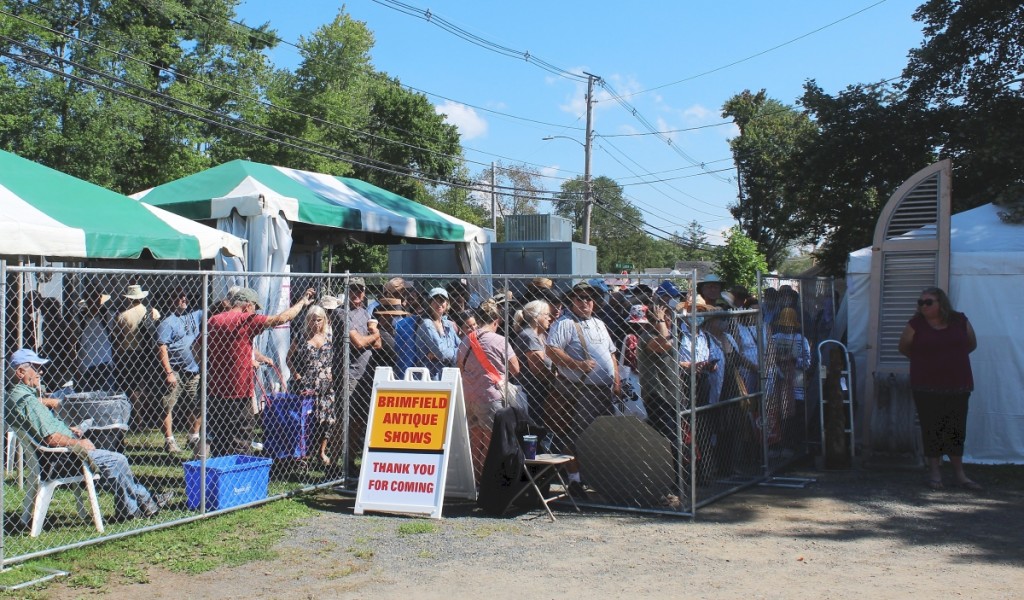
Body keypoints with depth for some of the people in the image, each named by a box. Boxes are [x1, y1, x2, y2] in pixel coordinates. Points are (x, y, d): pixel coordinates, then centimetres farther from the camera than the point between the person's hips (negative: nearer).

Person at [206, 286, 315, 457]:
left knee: (218, 446, 14)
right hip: (237, 396, -7)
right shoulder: (245, 320, -11)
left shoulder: (213, 320, 7)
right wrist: (302, 302, 2)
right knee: (239, 448, 0)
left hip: (214, 392, 7)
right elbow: (280, 319, -13)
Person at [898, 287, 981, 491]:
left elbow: (971, 344, 17)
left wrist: (953, 356, 11)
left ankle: (959, 473, 13)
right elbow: (904, 348, 8)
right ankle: (935, 472, 11)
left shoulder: (960, 320, 3)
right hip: (926, 388, -2)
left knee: (957, 430, 5)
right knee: (932, 429, 0)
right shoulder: (916, 324, -3)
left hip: (957, 386, 2)